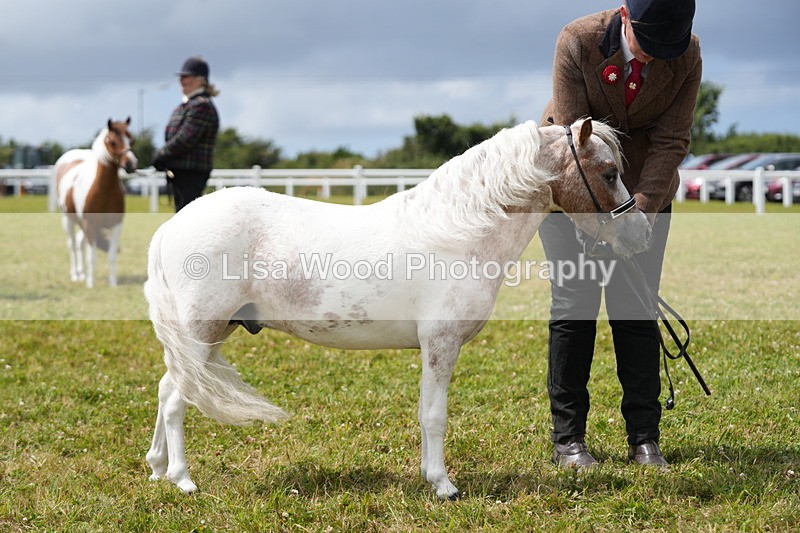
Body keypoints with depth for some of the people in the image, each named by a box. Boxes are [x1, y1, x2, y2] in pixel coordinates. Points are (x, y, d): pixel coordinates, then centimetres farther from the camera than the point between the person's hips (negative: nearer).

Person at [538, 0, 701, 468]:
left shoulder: (688, 53, -16)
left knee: (636, 312, -1)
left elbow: (670, 141, -13)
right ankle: (568, 438, 5)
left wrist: (641, 211, -23)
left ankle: (644, 439, 6)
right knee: (574, 309, -3)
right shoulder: (578, 41, -22)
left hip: (645, 189, 2)